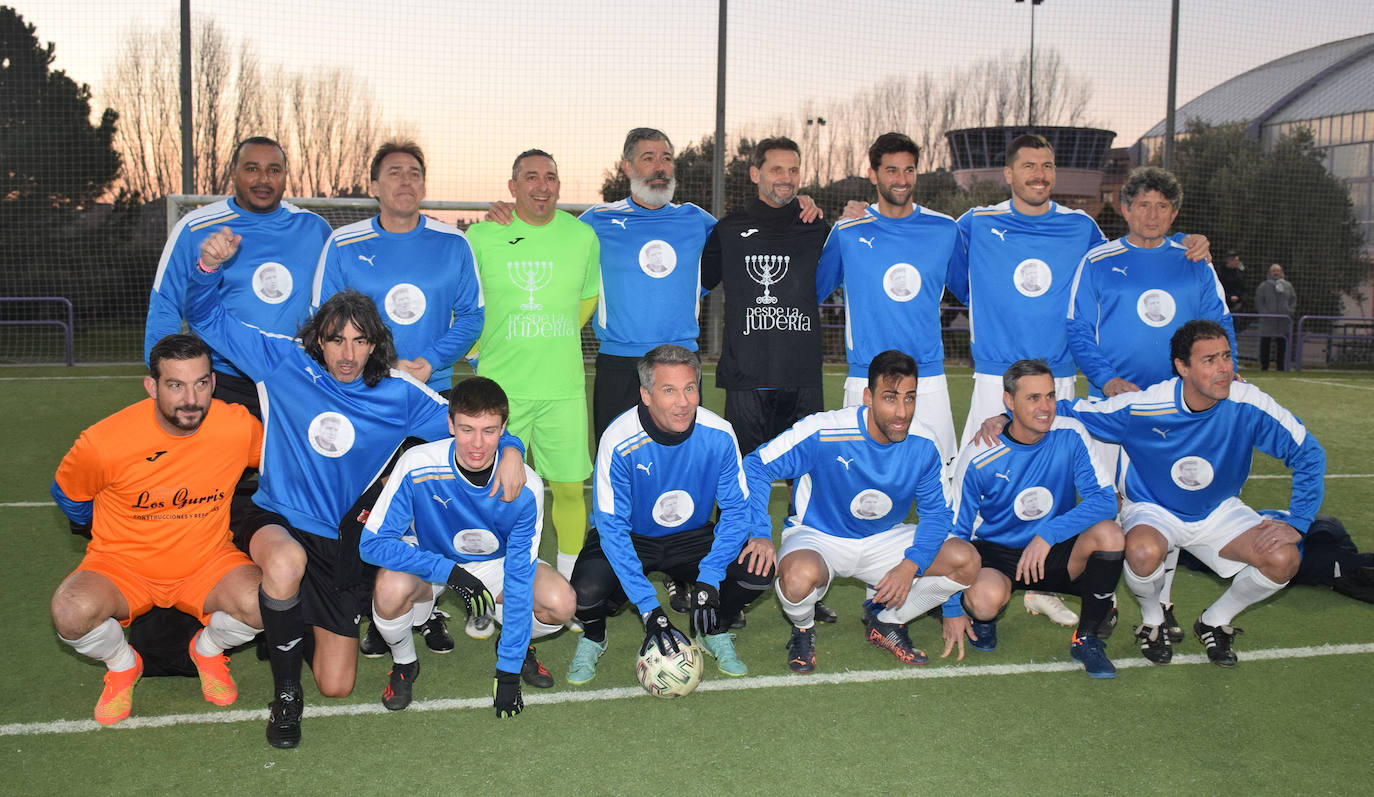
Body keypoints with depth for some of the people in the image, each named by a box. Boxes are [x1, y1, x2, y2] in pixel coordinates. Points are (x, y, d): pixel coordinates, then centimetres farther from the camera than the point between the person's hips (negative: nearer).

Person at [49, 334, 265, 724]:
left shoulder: (239, 426, -18)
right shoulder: (105, 441, -21)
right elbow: (67, 493, 2)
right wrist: (109, 533, 11)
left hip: (207, 562, 1)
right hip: (122, 564, 0)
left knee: (262, 603, -28)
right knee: (72, 612, -31)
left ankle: (208, 649, 10)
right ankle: (122, 665, 6)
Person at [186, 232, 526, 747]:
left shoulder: (398, 395, -3)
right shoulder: (285, 363, -5)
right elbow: (206, 317, -2)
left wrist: (509, 447, -21)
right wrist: (210, 266, -21)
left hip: (342, 545, 2)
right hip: (276, 521, -1)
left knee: (336, 686, 1)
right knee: (287, 562, -42)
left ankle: (303, 621, 38)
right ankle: (285, 692, -14)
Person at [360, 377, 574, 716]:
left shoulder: (526, 487, -25)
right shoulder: (417, 467, -29)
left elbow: (519, 579, -22)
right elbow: (372, 543, -25)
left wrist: (508, 672, -22)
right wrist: (449, 572, -35)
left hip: (495, 563, 1)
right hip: (427, 559, -1)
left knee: (560, 603, -26)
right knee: (391, 587, -36)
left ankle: (516, 648, 11)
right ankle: (404, 663, -1)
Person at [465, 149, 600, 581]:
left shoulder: (583, 236, 5)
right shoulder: (480, 237, -1)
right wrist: (483, 348, 8)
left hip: (564, 387, 1)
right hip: (499, 387, -1)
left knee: (570, 487, 3)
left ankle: (569, 579, 21)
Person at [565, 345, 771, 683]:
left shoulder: (718, 435, -20)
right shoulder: (619, 441, -27)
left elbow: (736, 510, -10)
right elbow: (612, 528, -24)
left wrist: (709, 579, -24)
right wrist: (649, 610, -31)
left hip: (692, 537, 2)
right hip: (629, 538, -2)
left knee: (759, 572, -22)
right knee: (587, 591, -32)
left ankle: (714, 631, 11)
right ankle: (592, 637, 7)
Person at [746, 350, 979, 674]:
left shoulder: (923, 446, -12)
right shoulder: (824, 432, -25)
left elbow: (936, 512, -2)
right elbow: (755, 467, -18)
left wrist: (911, 565, -20)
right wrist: (761, 536, -30)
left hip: (883, 539, 4)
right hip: (818, 537, -4)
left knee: (966, 560, -15)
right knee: (800, 576, -40)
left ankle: (887, 623, 10)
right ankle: (803, 630, 0)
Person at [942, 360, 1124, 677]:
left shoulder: (1070, 436, -11)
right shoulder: (978, 458, -14)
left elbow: (1105, 500, -18)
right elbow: (954, 533, -6)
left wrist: (1047, 535, -32)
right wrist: (952, 610, -6)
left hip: (1056, 554, 2)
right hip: (995, 553, -2)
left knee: (1109, 533, -27)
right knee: (986, 597, -36)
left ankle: (1087, 638, -6)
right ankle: (984, 617, 6)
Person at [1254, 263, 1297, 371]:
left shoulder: (1288, 285, 11)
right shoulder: (1263, 286, 3)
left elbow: (1293, 300, 14)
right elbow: (1258, 302, 0)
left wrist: (1290, 311, 0)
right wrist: (1265, 313, -10)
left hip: (1284, 321, 3)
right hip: (1267, 321, -2)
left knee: (1282, 344, 4)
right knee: (1265, 344, -3)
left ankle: (1281, 367, 11)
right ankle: (1264, 367, 4)